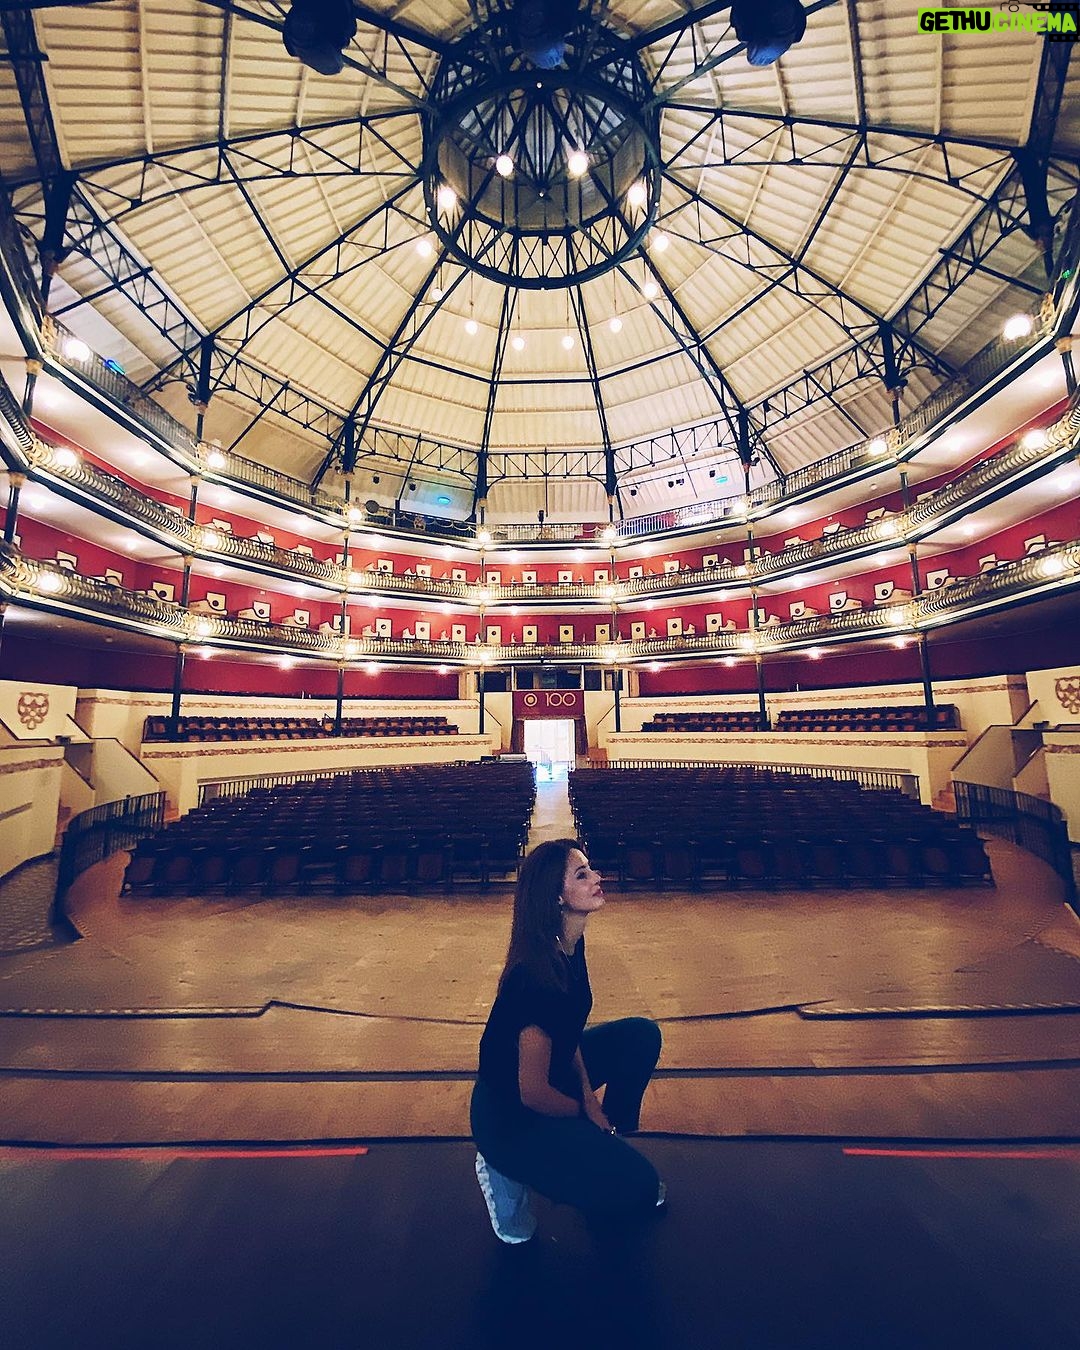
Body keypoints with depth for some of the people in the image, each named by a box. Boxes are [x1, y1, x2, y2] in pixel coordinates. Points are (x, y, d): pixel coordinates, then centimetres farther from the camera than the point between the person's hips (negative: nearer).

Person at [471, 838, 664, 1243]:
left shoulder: (570, 943, -8)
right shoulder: (537, 975, -35)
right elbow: (532, 1093, -24)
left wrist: (588, 1092, -3)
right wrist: (584, 1110, -6)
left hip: (551, 1073, 8)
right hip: (510, 1117, -8)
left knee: (641, 1035, 2)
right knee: (640, 1190, -9)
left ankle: (607, 1143, 17)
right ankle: (507, 1170, 4)